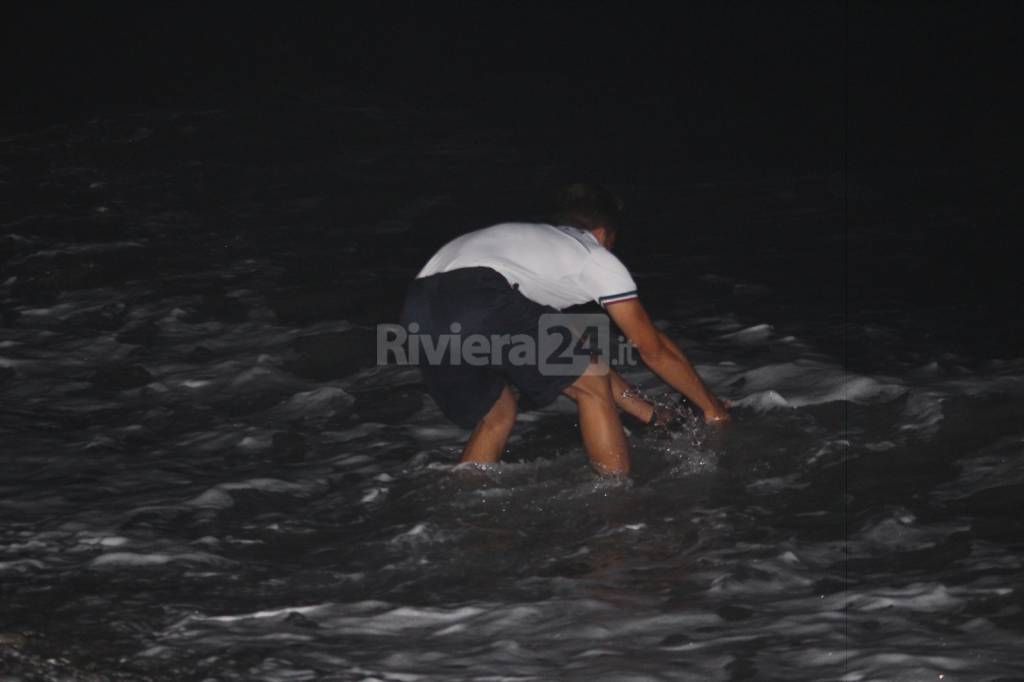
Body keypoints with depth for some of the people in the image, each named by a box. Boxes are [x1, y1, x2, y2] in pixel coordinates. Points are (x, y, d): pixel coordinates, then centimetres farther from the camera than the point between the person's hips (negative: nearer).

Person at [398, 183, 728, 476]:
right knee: (592, 384, 12)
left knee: (496, 415, 27)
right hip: (481, 300, -7)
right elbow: (653, 349, 28)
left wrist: (651, 414, 49)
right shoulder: (597, 257, 24)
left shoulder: (529, 241, 42)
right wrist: (713, 408, 40)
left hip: (419, 310, 7)